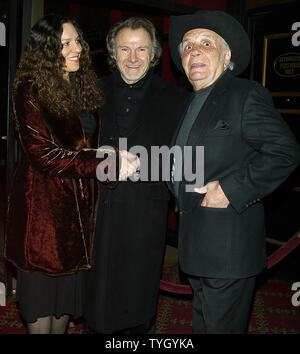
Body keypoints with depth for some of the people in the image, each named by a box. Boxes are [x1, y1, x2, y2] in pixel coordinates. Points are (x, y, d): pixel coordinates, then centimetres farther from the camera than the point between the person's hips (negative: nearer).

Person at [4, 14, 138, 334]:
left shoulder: (83, 86, 10)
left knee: (70, 280, 14)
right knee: (43, 280, 5)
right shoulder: (30, 91, -11)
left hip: (78, 200, 6)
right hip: (42, 202, -6)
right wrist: (106, 163, -22)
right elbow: (42, 153, -19)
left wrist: (114, 158, -1)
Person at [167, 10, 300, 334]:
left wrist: (231, 190, -22)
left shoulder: (246, 95, -10)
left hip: (228, 244, -8)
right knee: (202, 323, 23)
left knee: (222, 325, 4)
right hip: (196, 242, 9)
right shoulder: (191, 104, 16)